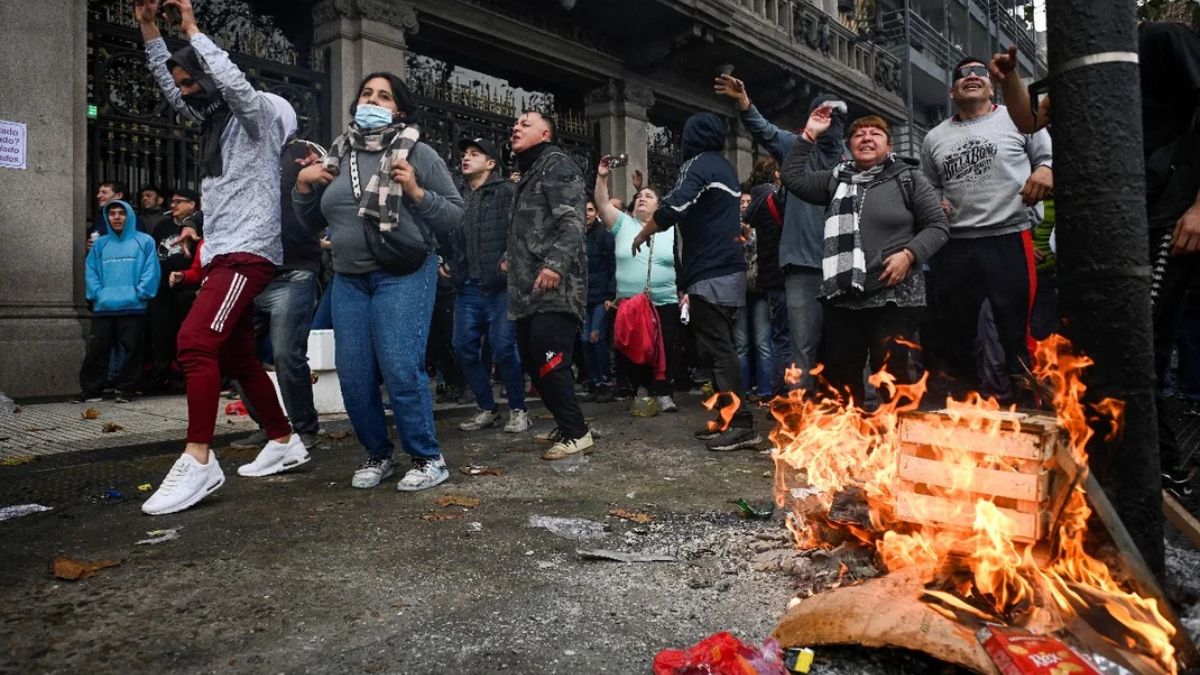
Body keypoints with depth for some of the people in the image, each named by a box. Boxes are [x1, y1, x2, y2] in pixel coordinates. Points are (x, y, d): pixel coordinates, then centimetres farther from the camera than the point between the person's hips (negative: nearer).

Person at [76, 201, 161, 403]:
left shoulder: (144, 241, 4)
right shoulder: (100, 244, 16)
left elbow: (151, 271, -4)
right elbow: (91, 272, 11)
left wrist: (138, 293, -13)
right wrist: (98, 293, -4)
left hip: (133, 307, -3)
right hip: (103, 308, 3)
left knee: (132, 350, 1)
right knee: (96, 350, 3)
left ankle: (125, 390, 11)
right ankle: (91, 390, 11)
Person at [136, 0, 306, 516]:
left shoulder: (259, 112, -4)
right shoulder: (215, 120, 20)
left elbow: (233, 81, -24)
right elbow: (167, 84, 28)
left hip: (249, 250, -10)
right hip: (221, 251, 10)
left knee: (195, 342, -22)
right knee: (235, 356, 10)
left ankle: (198, 461, -21)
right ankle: (284, 443, 19)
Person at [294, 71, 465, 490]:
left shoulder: (417, 153, 1)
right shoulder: (338, 156, 14)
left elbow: (455, 217, -3)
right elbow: (314, 223, 21)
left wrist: (416, 192, -16)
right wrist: (303, 185, 6)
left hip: (403, 275, -5)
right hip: (349, 279, 5)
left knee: (401, 369, -13)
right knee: (353, 375, 4)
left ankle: (428, 458, 2)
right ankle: (378, 455, 21)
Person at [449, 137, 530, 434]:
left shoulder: (507, 191, 1)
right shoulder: (457, 195, 16)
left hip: (500, 286, -6)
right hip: (468, 287, 6)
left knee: (503, 349, -5)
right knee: (465, 349, 5)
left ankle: (518, 410, 11)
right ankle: (486, 409, 19)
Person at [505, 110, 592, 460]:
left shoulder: (557, 164, -4)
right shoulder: (528, 173, 25)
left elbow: (572, 221, -18)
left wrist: (555, 263, -28)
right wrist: (511, 259, 29)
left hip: (554, 287, -10)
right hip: (530, 288, 10)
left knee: (550, 361, -12)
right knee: (533, 362, 11)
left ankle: (577, 432, -2)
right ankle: (566, 424, 22)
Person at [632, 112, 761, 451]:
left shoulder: (698, 164, -7)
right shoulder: (724, 167, 21)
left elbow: (673, 208, -19)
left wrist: (642, 235, -6)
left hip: (710, 272, -9)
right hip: (730, 269, 9)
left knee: (716, 348, -11)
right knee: (722, 347, 12)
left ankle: (741, 423, -13)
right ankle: (728, 419, 15)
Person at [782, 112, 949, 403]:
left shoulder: (908, 179, 3)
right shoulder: (836, 180, 14)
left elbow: (937, 226, 2)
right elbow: (793, 178, 10)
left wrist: (908, 254, -13)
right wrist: (809, 136, 5)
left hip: (893, 297, -4)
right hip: (842, 298, 5)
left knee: (891, 375, -1)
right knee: (839, 374, 10)